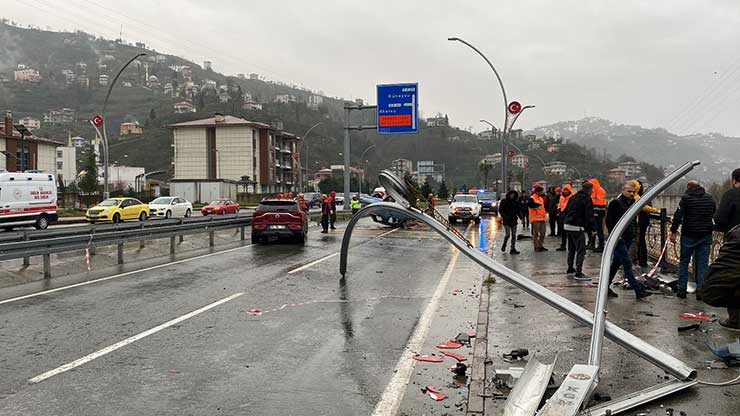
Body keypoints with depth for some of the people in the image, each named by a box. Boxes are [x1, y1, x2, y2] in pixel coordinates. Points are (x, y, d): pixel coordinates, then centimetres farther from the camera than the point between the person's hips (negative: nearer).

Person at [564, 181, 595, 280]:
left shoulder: (573, 197, 15)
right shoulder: (587, 199, -9)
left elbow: (566, 210, 21)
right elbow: (589, 216, -12)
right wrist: (591, 229, -7)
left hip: (567, 225, 9)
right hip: (577, 227, -8)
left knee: (571, 248, 22)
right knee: (581, 250, -7)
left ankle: (570, 268, 31)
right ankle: (578, 273, -12)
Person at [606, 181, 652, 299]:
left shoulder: (633, 203, 14)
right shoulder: (616, 203, -8)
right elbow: (609, 221, -9)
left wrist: (634, 232, 12)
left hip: (628, 239, 8)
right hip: (619, 239, -8)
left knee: (616, 263, 12)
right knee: (627, 263, -9)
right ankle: (638, 290, -9)